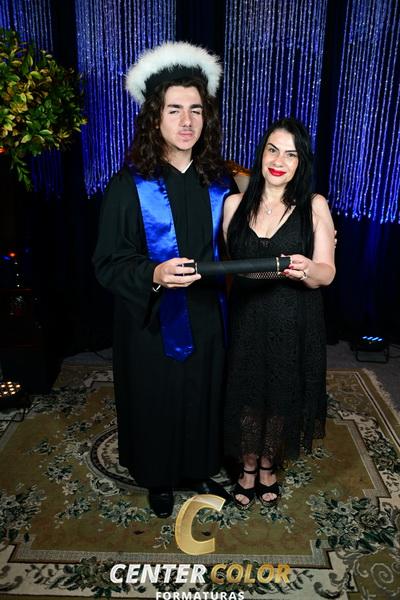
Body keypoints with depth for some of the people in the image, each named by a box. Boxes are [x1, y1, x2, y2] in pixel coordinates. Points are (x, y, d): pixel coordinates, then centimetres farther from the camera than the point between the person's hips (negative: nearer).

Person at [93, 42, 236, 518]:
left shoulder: (218, 180, 0)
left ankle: (199, 470, 46)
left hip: (206, 319, 4)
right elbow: (108, 264, -14)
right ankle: (159, 480, 42)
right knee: (158, 403, 13)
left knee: (203, 398, 18)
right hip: (153, 322, -3)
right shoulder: (131, 185, -12)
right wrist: (154, 275, -31)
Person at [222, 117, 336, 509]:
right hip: (246, 321, 1)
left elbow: (327, 273, -12)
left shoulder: (314, 207, -5)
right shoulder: (235, 204, 0)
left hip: (294, 326, 0)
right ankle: (248, 469, 39)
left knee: (283, 396, 14)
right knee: (246, 395, 12)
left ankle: (268, 468, 43)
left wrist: (306, 270, -32)